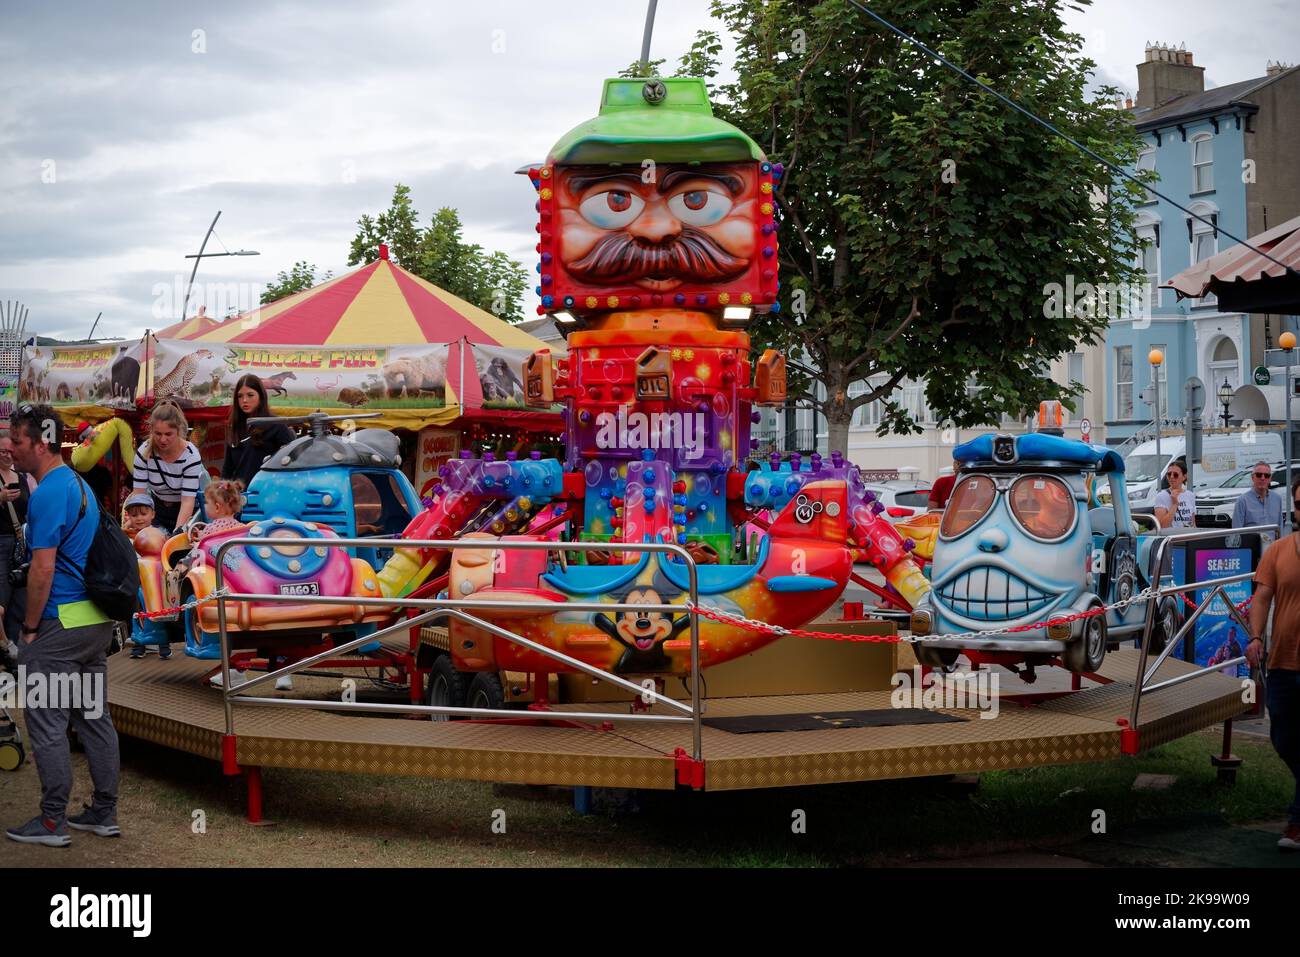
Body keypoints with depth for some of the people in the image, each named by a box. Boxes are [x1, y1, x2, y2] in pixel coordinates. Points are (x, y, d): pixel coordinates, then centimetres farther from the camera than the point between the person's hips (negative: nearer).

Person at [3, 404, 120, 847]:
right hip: (97, 620, 9)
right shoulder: (80, 485, 13)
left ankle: (52, 822, 4)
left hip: (60, 623, -9)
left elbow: (43, 568, -20)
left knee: (47, 723, -1)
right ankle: (105, 814, 18)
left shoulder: (47, 494, -16)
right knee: (95, 717, 12)